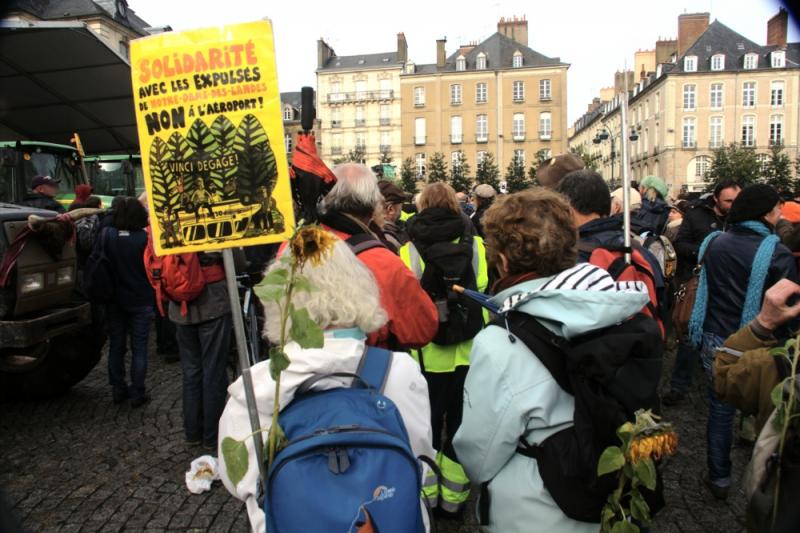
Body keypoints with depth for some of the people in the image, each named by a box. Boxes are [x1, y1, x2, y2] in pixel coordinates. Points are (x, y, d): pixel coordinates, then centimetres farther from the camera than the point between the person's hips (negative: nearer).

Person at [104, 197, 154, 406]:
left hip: (114, 300, 3)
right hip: (140, 301, -3)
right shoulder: (145, 238, -17)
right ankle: (137, 393, 10)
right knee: (139, 348, 6)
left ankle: (118, 390, 24)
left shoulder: (106, 235, -8)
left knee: (116, 346, 15)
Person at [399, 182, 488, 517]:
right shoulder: (476, 246, -6)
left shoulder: (409, 252, -9)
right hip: (468, 354, 1)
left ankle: (426, 494, 28)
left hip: (427, 355, -1)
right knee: (460, 423, 16)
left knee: (427, 425, 16)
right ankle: (453, 498, 28)